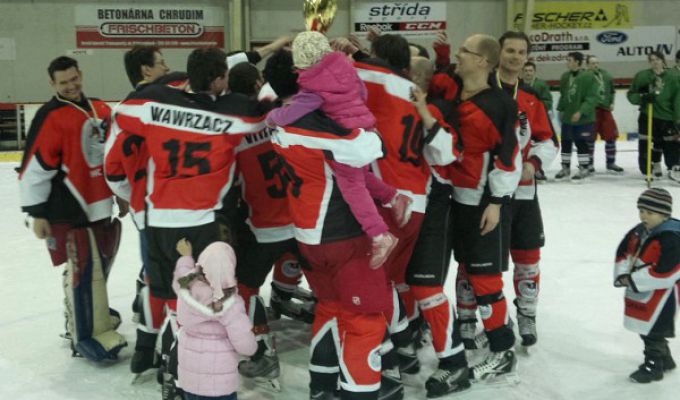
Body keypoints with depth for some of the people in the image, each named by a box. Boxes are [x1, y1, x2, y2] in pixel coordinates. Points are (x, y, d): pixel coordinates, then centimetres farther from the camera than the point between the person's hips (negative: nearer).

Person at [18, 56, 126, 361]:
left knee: (99, 265, 17)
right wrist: (36, 212, -12)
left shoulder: (100, 110, 10)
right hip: (68, 210, -7)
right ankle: (86, 334, 4)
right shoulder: (50, 118, -12)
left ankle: (92, 314, 37)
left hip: (101, 205, 7)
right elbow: (34, 168, -13)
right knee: (84, 270, -7)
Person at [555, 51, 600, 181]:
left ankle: (583, 169, 13)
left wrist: (581, 111, -23)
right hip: (567, 117, 6)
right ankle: (565, 168, 25)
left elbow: (593, 98, -17)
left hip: (583, 118, -6)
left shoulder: (588, 77, -13)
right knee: (565, 143, 12)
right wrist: (561, 109, 13)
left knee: (581, 143, 0)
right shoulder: (565, 76, 6)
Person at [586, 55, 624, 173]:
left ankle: (611, 163, 20)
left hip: (605, 109, 6)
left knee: (611, 136, 7)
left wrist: (611, 102, 10)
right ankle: (588, 163, 12)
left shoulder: (605, 75, 10)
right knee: (590, 138, 0)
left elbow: (612, 90, 20)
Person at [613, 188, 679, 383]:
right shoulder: (639, 231, 3)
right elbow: (624, 252, 10)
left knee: (653, 330, 0)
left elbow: (664, 272, -28)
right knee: (645, 327, 20)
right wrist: (623, 275, -6)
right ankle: (664, 359, 38)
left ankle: (653, 366, 17)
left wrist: (634, 280, -23)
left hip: (661, 293, -9)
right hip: (639, 290, 9)